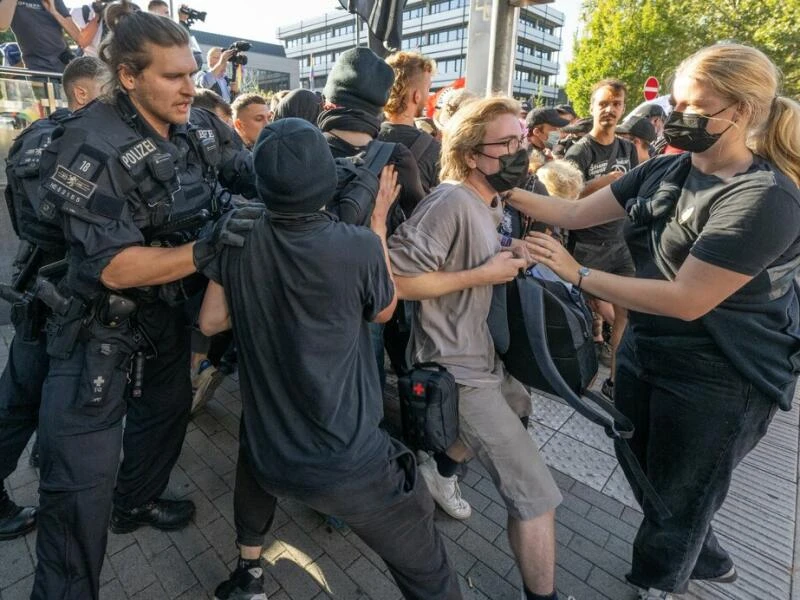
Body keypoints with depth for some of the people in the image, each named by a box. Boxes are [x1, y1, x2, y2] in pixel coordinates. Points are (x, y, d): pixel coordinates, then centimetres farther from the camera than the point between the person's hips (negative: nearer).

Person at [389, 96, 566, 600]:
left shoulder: (493, 201, 8)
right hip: (458, 368, -10)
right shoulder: (451, 201, -22)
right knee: (537, 495, -4)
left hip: (486, 353, 10)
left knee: (517, 415, 34)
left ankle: (441, 466, 52)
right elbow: (397, 280, -26)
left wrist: (517, 258, 2)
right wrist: (483, 275, -22)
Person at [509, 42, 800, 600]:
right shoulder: (663, 170, -1)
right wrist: (508, 191, -8)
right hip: (645, 353, 8)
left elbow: (687, 300, -29)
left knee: (678, 496, 17)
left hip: (719, 380, -7)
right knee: (642, 473, 25)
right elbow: (578, 212, 2)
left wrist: (578, 274, -27)